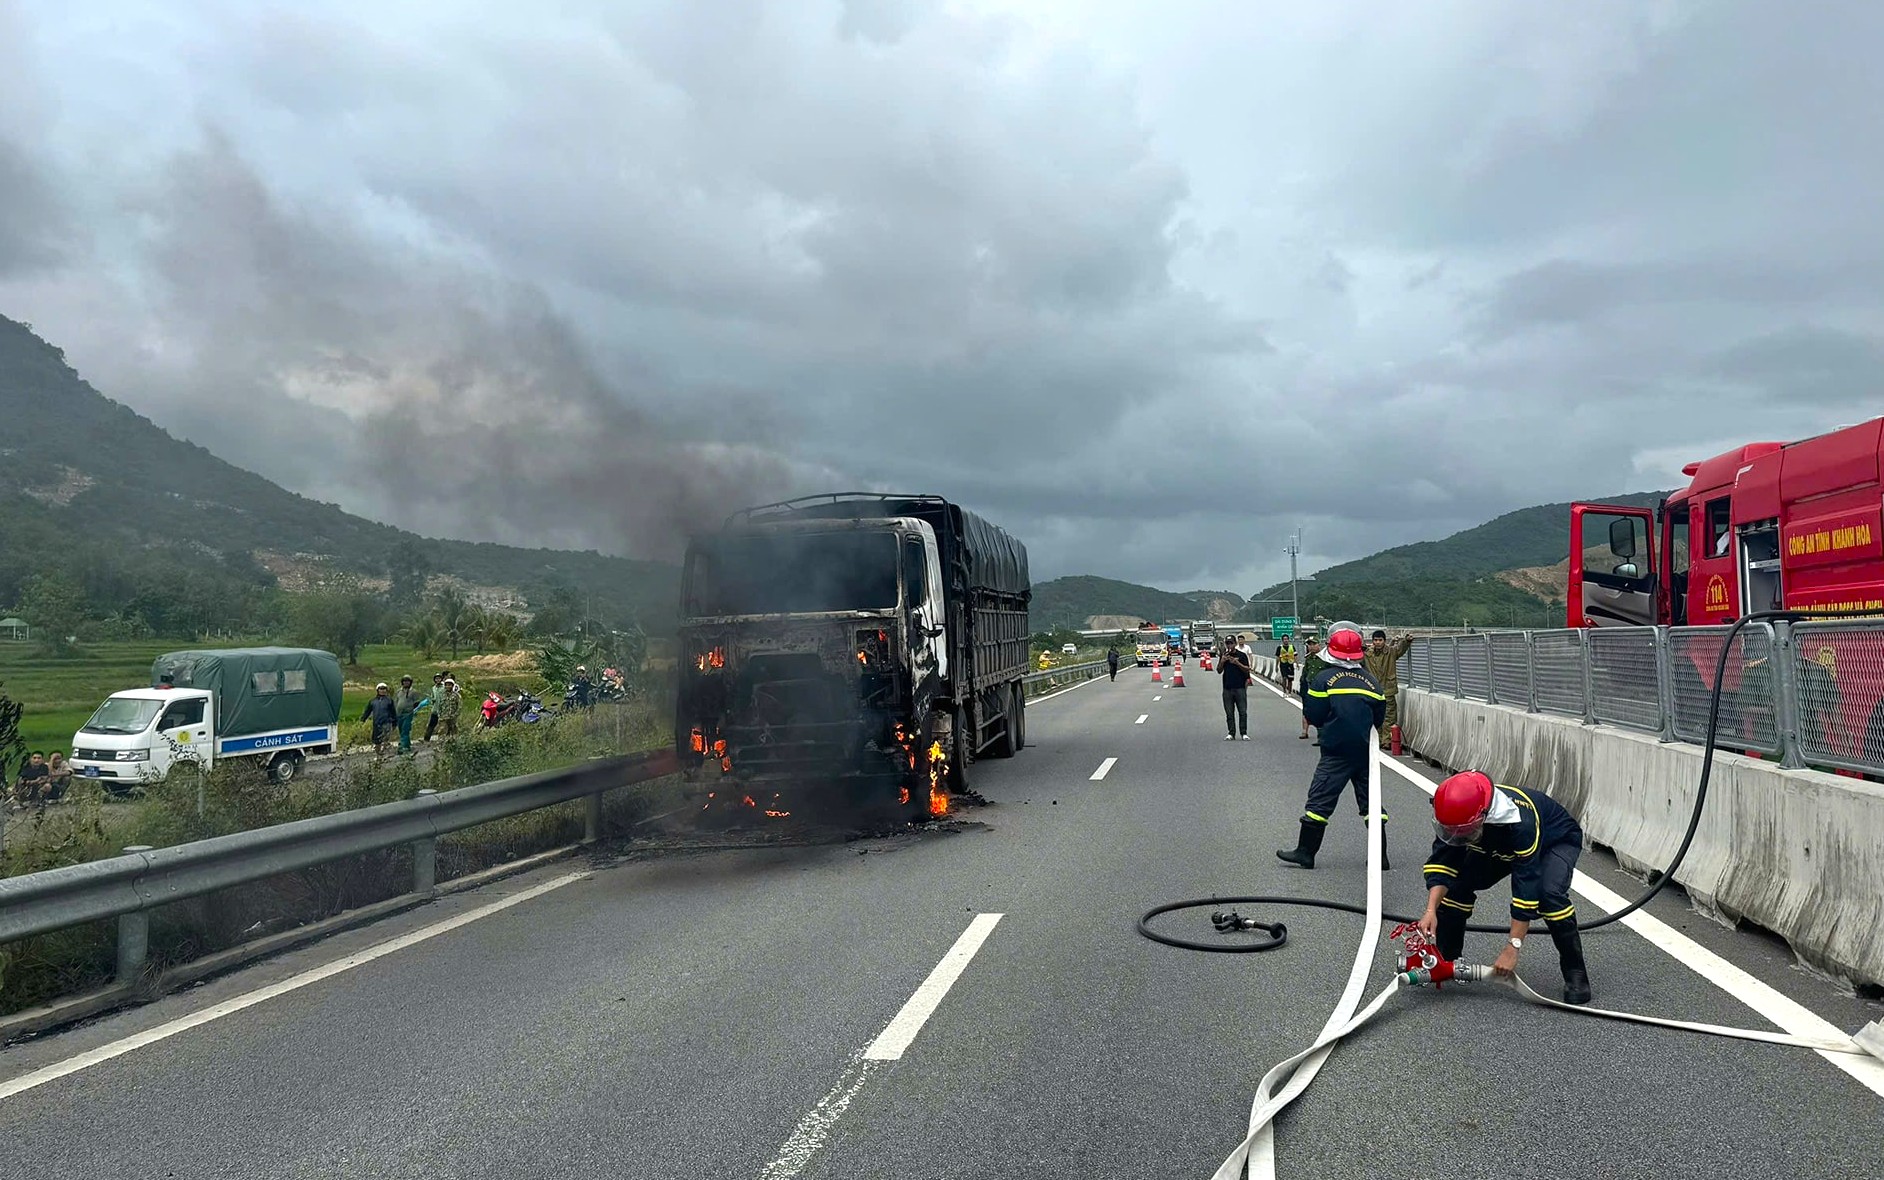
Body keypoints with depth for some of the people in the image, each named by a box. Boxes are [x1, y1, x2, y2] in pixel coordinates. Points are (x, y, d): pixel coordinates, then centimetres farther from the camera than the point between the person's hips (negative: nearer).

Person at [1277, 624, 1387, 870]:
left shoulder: (1324, 678, -7)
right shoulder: (1370, 681, 6)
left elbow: (1313, 716, -4)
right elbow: (1379, 718, 11)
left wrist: (1305, 690, 10)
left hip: (1336, 752, -4)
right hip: (1365, 751, 4)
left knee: (1320, 799, 1)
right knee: (1370, 800, 11)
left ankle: (1306, 851, 4)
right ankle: (1380, 855, 12)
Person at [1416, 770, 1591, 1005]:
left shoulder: (1520, 822, -44)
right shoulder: (1458, 816, -29)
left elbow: (1526, 888, -42)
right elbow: (1443, 864, -24)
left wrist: (1512, 948, -40)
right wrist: (1431, 910, -38)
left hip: (1556, 840, -5)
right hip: (1500, 847, 5)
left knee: (1549, 894, -33)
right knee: (1458, 883, -13)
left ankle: (1575, 972, -13)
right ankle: (1444, 959, 5)